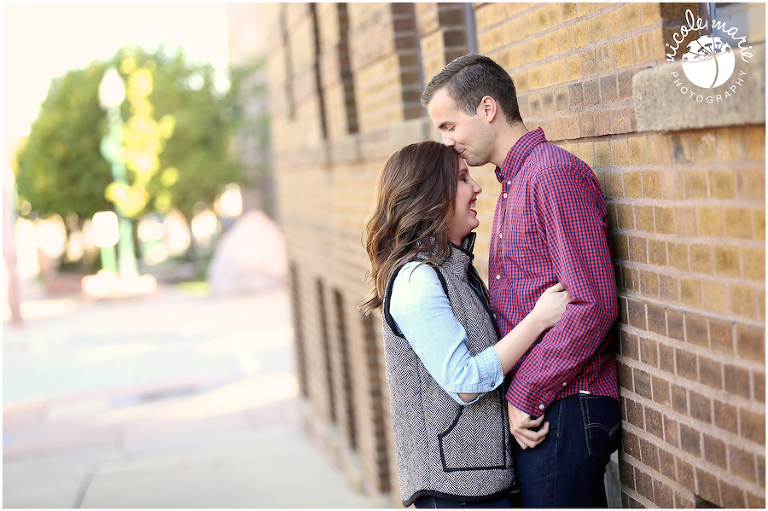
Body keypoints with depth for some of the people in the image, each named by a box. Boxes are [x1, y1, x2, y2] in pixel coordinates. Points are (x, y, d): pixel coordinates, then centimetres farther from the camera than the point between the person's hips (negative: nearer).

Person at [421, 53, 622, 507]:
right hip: (532, 405, 9)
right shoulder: (513, 185, 19)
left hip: (562, 409, -9)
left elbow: (594, 306, -19)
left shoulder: (556, 174, -13)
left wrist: (524, 395, -14)